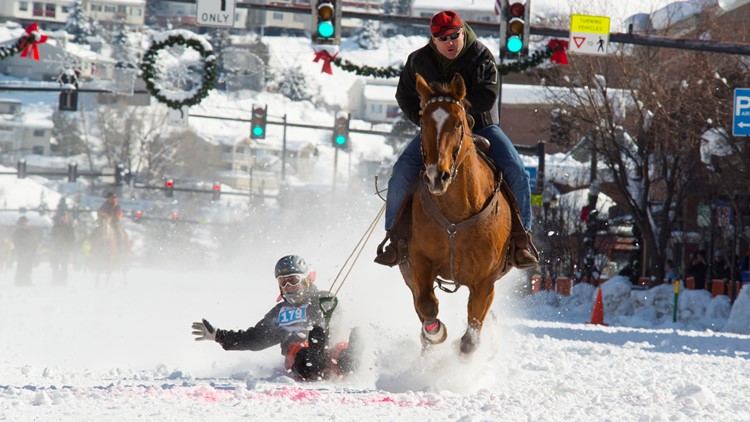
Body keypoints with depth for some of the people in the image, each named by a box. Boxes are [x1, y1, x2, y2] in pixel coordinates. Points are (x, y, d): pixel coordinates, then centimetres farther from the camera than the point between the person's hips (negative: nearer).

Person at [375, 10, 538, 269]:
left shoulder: (481, 57, -10)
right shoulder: (418, 61, 0)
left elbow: (487, 97, -21)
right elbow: (405, 97, 11)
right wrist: (424, 118, -7)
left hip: (480, 126, -1)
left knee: (515, 170, -22)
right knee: (403, 170, -20)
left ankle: (521, 237, -11)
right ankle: (395, 236, -7)